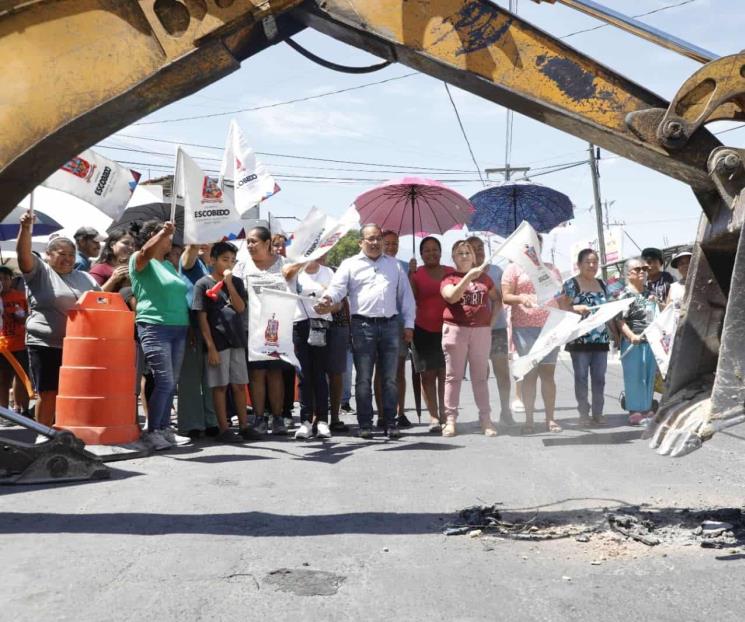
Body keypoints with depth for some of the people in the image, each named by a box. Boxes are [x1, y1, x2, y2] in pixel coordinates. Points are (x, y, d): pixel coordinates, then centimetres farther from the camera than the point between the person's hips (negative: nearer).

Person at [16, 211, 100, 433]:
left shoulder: (86, 279, 16)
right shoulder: (40, 272, 3)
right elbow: (23, 253, -12)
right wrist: (26, 228, -28)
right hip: (45, 345, -4)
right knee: (48, 392, 1)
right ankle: (44, 434, 13)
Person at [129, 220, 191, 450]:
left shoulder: (168, 264, 21)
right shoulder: (139, 260, 1)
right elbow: (146, 253, -23)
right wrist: (163, 232, -23)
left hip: (179, 328, 7)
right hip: (154, 327, -7)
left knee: (171, 383, 8)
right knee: (164, 381, -12)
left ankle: (164, 428, 16)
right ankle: (152, 431, -3)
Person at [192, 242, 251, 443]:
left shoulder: (237, 282, 11)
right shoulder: (203, 284, -3)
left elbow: (241, 308, -3)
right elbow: (202, 318, -7)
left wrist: (229, 283, -10)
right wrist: (210, 347, -12)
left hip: (237, 340, 5)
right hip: (217, 342, -5)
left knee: (239, 385, 9)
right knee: (220, 386, 0)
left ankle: (244, 426, 15)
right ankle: (224, 429, 3)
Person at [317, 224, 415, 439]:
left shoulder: (394, 265, 17)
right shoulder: (350, 265, 7)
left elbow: (406, 295, 16)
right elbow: (338, 287, -7)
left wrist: (409, 324, 9)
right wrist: (327, 299, -30)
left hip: (390, 324, 3)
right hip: (363, 325, -2)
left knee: (390, 378, 5)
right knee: (364, 378, 1)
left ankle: (391, 423, 10)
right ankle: (365, 424, 6)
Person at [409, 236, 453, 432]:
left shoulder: (451, 273, 9)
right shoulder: (416, 274, 3)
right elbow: (410, 298, -8)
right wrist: (410, 274, -17)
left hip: (446, 329, 1)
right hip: (424, 330, -1)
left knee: (444, 372, -1)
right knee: (428, 373, -1)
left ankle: (444, 414, 6)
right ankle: (434, 416, 1)